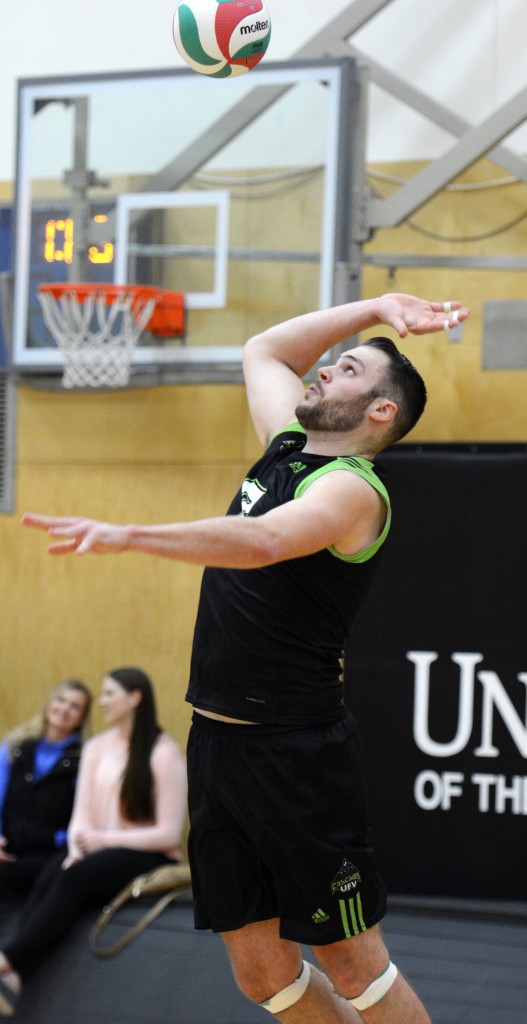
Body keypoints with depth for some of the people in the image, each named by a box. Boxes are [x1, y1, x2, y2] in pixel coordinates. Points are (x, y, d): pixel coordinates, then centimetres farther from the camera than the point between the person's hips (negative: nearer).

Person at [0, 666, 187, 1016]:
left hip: (148, 858, -5)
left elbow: (169, 834, -11)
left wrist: (104, 840, -16)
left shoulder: (164, 754, -7)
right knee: (51, 875, -29)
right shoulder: (96, 747, 13)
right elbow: (82, 815, 7)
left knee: (76, 879, -34)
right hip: (100, 853, 5)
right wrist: (78, 849, -15)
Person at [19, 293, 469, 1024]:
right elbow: (262, 350, 28)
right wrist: (377, 308, 20)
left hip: (297, 756, -8)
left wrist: (126, 536, -45)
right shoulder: (289, 448, 12)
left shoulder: (351, 489, -14)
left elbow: (264, 541, -34)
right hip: (219, 739, 8)